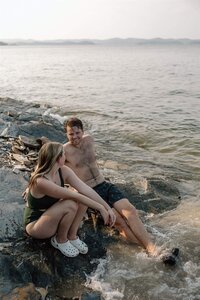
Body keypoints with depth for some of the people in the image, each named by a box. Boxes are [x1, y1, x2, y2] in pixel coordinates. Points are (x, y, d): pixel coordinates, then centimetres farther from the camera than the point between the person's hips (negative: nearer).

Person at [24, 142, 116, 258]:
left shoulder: (63, 171, -11)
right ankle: (60, 240, -5)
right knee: (70, 205, -32)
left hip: (53, 217, 7)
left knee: (83, 197, -15)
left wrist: (107, 207, -22)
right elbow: (74, 195, -32)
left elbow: (86, 189, -16)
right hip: (35, 224, -7)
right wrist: (101, 208, -26)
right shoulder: (41, 182, -34)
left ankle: (72, 236, 0)